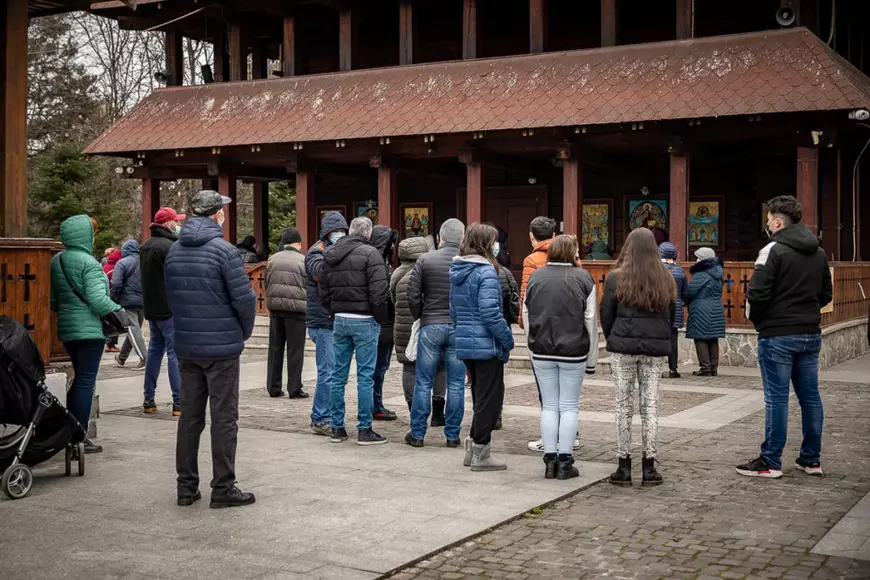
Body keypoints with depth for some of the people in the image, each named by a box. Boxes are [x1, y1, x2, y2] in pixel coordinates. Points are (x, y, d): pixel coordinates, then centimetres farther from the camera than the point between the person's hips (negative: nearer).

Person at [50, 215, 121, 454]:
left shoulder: (56, 261, 8)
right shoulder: (88, 263, -16)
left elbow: (52, 300, 12)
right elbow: (97, 300, -20)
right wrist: (118, 311, -6)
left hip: (66, 329, 8)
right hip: (89, 330, -8)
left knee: (79, 379, 19)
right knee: (86, 382, -2)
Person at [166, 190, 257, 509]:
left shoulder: (174, 251, 7)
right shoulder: (223, 250, -13)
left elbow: (171, 297, 12)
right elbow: (244, 299, -16)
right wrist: (244, 331, 1)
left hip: (186, 346, 6)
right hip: (222, 346, -6)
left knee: (190, 415, 13)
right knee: (224, 417, 2)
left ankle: (186, 486, 18)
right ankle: (223, 487, 6)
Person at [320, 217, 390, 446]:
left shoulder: (329, 255, 10)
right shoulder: (369, 253, -11)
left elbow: (324, 290, 14)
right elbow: (379, 291, -16)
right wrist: (381, 318, -5)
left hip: (339, 319, 6)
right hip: (364, 320, -6)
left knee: (338, 375, 11)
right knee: (365, 376, -1)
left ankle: (337, 428, 17)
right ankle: (364, 430, 3)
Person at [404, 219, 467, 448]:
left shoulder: (425, 260, -2)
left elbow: (413, 295, -2)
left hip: (431, 326, 0)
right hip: (460, 328, 0)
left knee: (423, 383, 7)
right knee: (456, 384, 7)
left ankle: (417, 433, 12)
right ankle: (452, 435, 12)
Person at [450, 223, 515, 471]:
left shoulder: (456, 271, 10)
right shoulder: (485, 272, -17)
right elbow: (490, 313, -21)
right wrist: (508, 339, -11)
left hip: (465, 343, 8)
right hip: (487, 345, -8)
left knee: (480, 396, 20)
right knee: (490, 397, 2)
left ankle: (474, 447, 25)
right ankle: (480, 454, 7)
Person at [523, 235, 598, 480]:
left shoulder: (536, 277, 3)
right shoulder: (583, 278, -5)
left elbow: (526, 316, 7)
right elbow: (591, 321, -4)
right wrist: (592, 359, 4)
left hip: (542, 352, 3)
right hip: (573, 352, -3)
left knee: (549, 406, 9)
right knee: (569, 407, 4)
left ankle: (550, 461, 10)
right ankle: (565, 462, 5)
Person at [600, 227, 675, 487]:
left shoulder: (616, 278, -6)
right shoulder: (666, 279, 5)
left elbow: (606, 314, 0)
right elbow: (672, 315, 12)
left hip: (623, 348, -2)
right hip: (654, 349, 2)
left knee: (624, 405, 4)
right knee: (651, 405, 7)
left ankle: (624, 465, 6)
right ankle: (649, 465, 9)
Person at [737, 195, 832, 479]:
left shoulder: (773, 250, -13)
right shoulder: (818, 253, 12)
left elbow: (758, 294, -17)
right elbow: (826, 294, 15)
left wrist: (757, 319, 0)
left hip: (778, 335, -7)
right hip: (810, 333, 7)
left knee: (777, 398, -3)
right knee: (810, 396, 11)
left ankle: (770, 461, 2)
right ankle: (811, 460, 18)